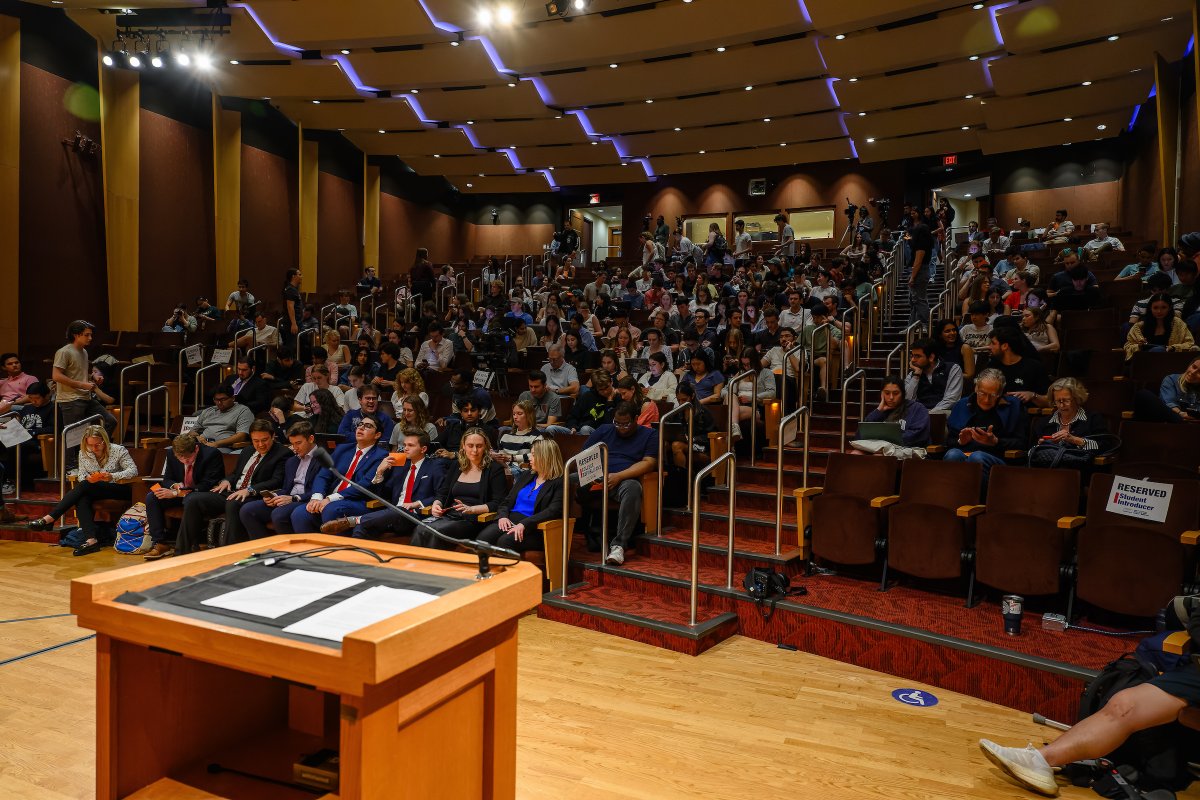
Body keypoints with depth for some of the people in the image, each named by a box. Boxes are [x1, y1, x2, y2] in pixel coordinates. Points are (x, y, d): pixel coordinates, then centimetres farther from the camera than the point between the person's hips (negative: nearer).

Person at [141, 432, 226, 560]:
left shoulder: (212, 454, -22)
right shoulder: (171, 453, -5)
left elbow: (207, 486, -23)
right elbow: (167, 479, 7)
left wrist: (176, 493, -26)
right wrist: (175, 486, -19)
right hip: (180, 493, 7)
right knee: (151, 497, -12)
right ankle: (161, 543, -11)